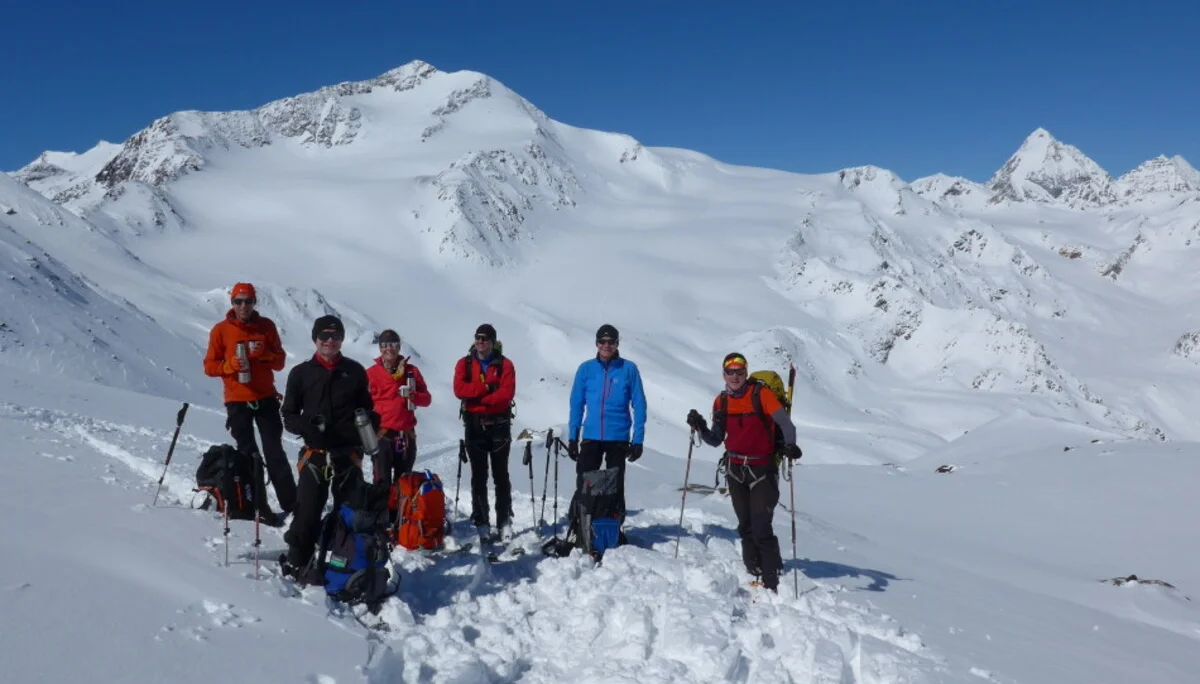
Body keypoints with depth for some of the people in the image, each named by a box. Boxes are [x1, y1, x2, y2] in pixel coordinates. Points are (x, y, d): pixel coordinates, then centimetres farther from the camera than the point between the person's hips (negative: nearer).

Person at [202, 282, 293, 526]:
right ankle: (260, 507, 4)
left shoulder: (266, 326, 4)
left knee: (275, 452, 2)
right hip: (237, 402, -1)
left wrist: (264, 354, -14)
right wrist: (230, 365, -17)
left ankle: (290, 503, 6)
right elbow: (209, 366, 2)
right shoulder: (221, 330, 0)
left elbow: (280, 361, 6)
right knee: (248, 454, 0)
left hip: (266, 398, 1)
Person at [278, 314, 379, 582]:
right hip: (315, 451, -1)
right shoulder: (301, 373, 3)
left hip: (349, 452, 1)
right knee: (308, 508, -5)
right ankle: (297, 560, 9)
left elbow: (367, 409, 14)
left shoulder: (355, 371, 6)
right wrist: (307, 428, -15)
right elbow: (289, 414, 5)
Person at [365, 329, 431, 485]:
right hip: (382, 433, -3)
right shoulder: (371, 373, 1)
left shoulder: (411, 371, 9)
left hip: (406, 434, 3)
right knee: (383, 482, -7)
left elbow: (427, 399, 7)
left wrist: (413, 395, -13)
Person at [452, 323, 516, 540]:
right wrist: (487, 387, -16)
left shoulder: (504, 364, 2)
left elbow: (507, 392, -12)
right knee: (478, 476, 3)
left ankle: (505, 521, 10)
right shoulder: (464, 364, 6)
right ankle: (481, 522, 7)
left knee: (501, 475, 4)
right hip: (474, 425, 1)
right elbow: (459, 389, -10)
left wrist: (477, 397, -14)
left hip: (499, 425, -1)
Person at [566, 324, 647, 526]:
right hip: (591, 438, 1)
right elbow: (576, 404, 7)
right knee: (583, 487, 1)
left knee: (615, 488, 9)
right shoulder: (586, 369, 2)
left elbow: (638, 406, 0)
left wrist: (638, 440, -4)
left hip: (618, 439, -1)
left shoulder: (629, 369, -2)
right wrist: (572, 437, 3)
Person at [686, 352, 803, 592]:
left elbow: (785, 423, -15)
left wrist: (790, 445, -33)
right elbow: (716, 440, 9)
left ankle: (772, 583, -7)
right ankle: (753, 574, 19)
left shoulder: (761, 394, -9)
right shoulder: (721, 401, 6)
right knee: (746, 526, 9)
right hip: (735, 469, 5)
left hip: (762, 468, -5)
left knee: (762, 528, -11)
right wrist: (700, 428, -9)